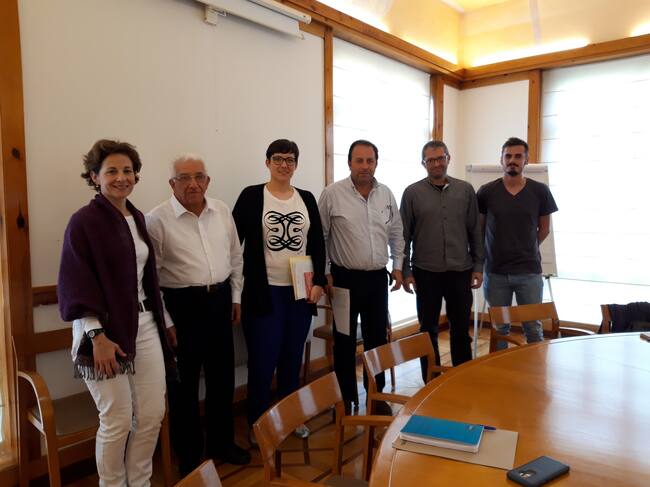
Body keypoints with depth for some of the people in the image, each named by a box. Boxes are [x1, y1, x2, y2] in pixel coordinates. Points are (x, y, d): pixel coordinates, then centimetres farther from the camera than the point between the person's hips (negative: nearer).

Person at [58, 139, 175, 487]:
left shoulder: (137, 218, 10)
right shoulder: (83, 221, -10)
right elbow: (75, 285, -14)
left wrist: (160, 320, 17)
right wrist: (98, 337, -18)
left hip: (144, 325, 7)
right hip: (105, 329, -6)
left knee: (153, 413, 10)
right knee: (117, 421, 4)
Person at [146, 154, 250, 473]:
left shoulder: (222, 211, 5)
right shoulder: (158, 219, -10)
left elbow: (235, 257, 14)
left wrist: (235, 297, 12)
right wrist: (165, 321, -9)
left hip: (220, 300, 5)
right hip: (182, 305, -5)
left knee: (222, 376, 16)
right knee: (185, 383, 9)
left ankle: (221, 443, 37)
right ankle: (189, 456, 28)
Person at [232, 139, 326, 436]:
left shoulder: (306, 199, 8)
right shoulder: (252, 196, -3)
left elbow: (318, 244, 9)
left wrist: (318, 282, -1)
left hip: (301, 292, 4)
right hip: (264, 292, -4)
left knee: (293, 360, 14)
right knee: (262, 363, 2)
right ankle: (257, 423, 21)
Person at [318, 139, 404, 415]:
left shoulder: (386, 194, 5)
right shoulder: (332, 194, -9)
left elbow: (396, 233, 14)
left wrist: (398, 266, 10)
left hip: (378, 278, 4)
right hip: (345, 278, -4)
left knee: (377, 338, 13)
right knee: (345, 341, 7)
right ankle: (346, 399, 23)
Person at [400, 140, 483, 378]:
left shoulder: (466, 190, 4)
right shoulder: (412, 193, -1)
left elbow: (475, 231, 7)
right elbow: (404, 235, -1)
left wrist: (478, 266, 4)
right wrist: (405, 271, -4)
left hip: (460, 271, 2)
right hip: (426, 273, -1)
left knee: (461, 329, 12)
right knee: (428, 330, 10)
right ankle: (431, 382, 24)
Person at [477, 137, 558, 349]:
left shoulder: (540, 191, 0)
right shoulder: (486, 192, -2)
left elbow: (544, 229, 10)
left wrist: (525, 250, 11)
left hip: (529, 271, 0)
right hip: (496, 272, 0)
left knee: (533, 328, 8)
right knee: (499, 329, 12)